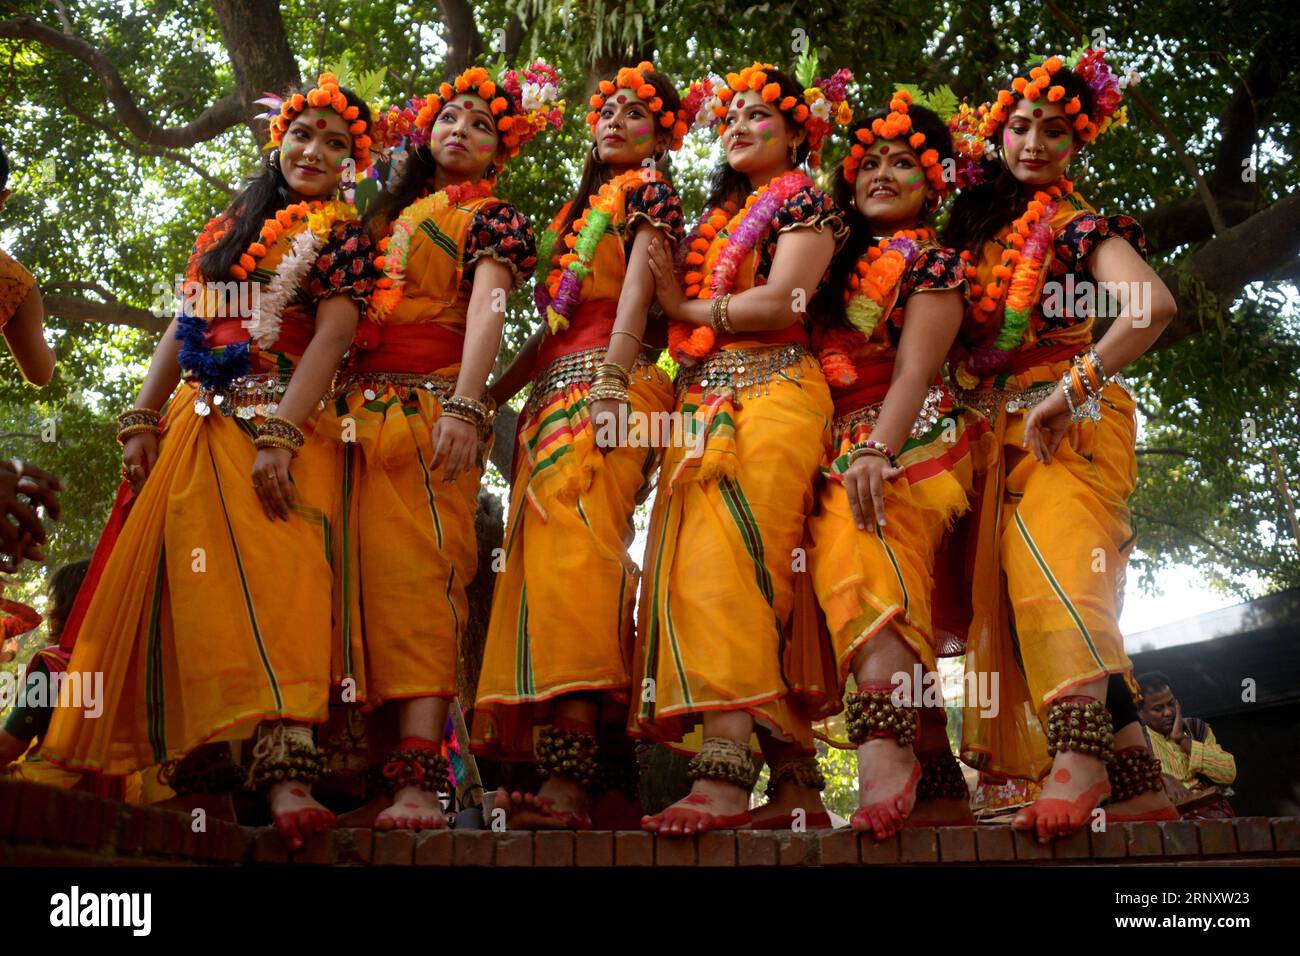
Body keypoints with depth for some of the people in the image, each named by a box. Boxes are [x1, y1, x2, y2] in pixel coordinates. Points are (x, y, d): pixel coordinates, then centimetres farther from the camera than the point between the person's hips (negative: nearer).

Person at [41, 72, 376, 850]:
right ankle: (126, 753, 11)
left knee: (272, 579, -20)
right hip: (194, 427, 6)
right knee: (154, 578, 4)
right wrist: (142, 422, 8)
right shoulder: (225, 229, 22)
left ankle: (287, 771, -29)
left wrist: (279, 433, -20)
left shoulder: (338, 231, 5)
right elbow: (181, 330, 20)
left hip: (275, 426, -6)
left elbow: (334, 334, -9)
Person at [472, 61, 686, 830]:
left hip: (606, 390, -8)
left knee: (573, 555, -21)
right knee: (551, 561, -1)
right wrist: (489, 395, 20)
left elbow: (637, 291, -8)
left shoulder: (648, 192, 8)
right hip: (555, 394, 8)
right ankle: (613, 780, -2)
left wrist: (610, 387, -21)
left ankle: (569, 780, -26)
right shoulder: (581, 210, 29)